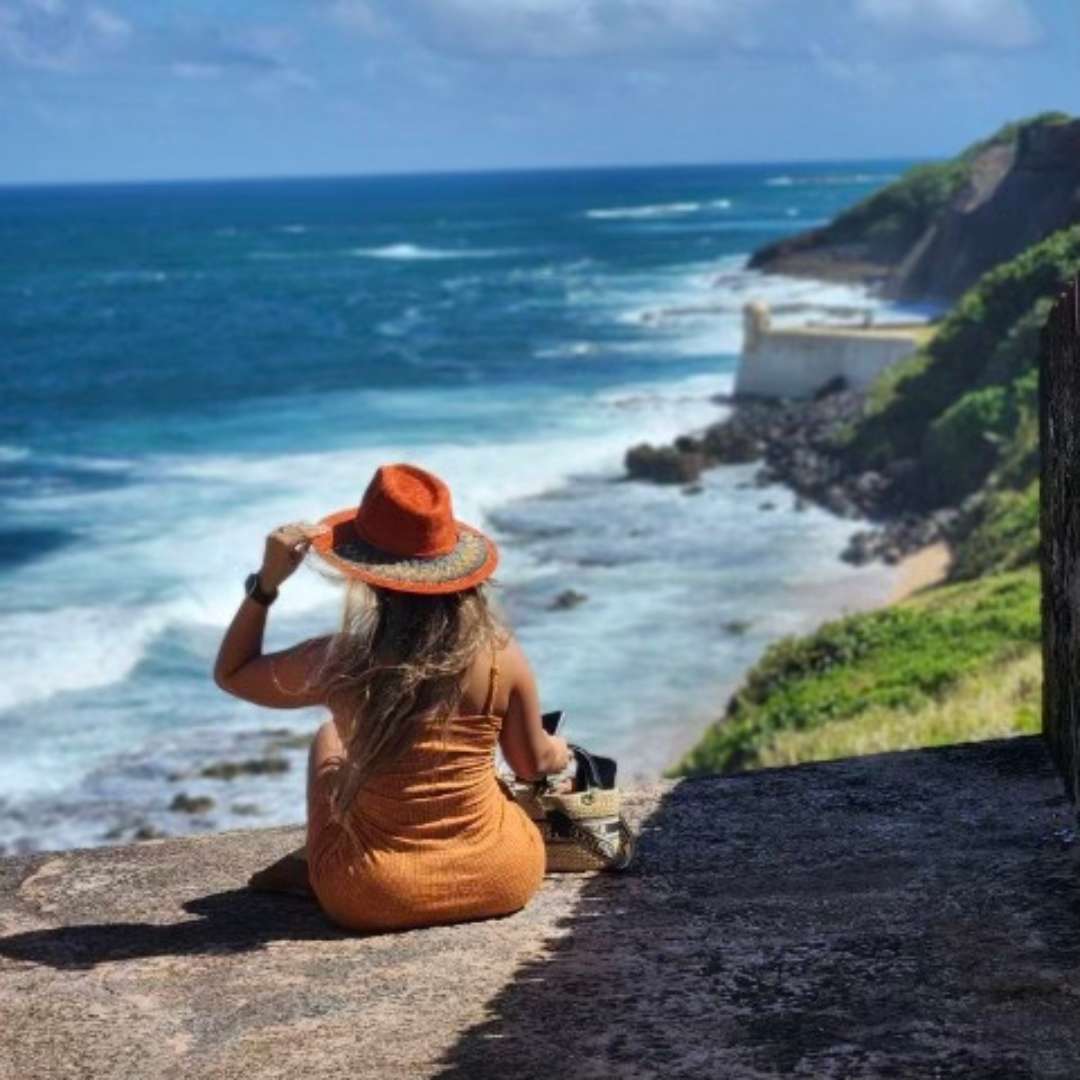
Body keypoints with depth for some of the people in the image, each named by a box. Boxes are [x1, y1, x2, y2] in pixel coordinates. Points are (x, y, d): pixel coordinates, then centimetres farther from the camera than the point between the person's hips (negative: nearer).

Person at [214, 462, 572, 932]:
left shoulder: (339, 663, -17)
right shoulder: (500, 655, -14)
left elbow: (230, 673, 2)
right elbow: (535, 763, 3)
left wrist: (266, 581, -5)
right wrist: (559, 751, 25)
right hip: (506, 880, 1)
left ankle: (315, 864, 39)